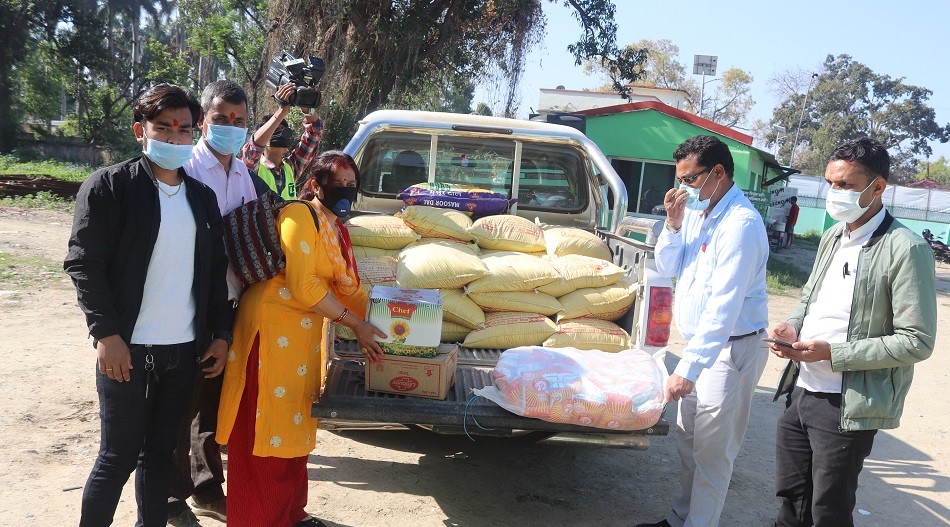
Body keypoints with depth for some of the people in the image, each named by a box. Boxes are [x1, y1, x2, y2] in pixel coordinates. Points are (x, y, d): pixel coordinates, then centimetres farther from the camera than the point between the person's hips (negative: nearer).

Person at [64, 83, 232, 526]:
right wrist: (107, 334, -16)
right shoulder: (109, 185, -5)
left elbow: (215, 270, 13)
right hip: (128, 349, -5)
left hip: (184, 350, 5)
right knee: (117, 457, 3)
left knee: (159, 451, 14)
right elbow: (83, 263, -10)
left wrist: (220, 334, 7)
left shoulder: (202, 196, 11)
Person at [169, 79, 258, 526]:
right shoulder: (186, 169, -13)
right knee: (182, 405, 5)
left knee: (216, 402, 17)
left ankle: (207, 488, 33)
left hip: (229, 303, 7)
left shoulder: (243, 173, 9)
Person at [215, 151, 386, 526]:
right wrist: (355, 323, -16)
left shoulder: (336, 226, 13)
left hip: (305, 333, 9)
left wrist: (369, 326, 6)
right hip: (273, 326, -9)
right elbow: (304, 287, -22)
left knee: (295, 424, 17)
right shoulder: (300, 217, -16)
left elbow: (347, 284, 14)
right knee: (268, 428, -1)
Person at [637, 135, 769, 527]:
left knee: (711, 451, 1)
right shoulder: (697, 211, 5)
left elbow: (723, 307, -29)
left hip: (730, 349, -9)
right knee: (687, 439, 17)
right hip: (700, 343, 9)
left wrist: (688, 369, -33)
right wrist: (673, 225, -7)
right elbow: (667, 268, 11)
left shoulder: (741, 223, -22)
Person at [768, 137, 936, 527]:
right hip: (800, 393, 7)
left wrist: (833, 353, -20)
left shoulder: (905, 250, -15)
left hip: (847, 407, -7)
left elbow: (917, 342, -16)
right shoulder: (833, 236, 9)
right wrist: (793, 325, 0)